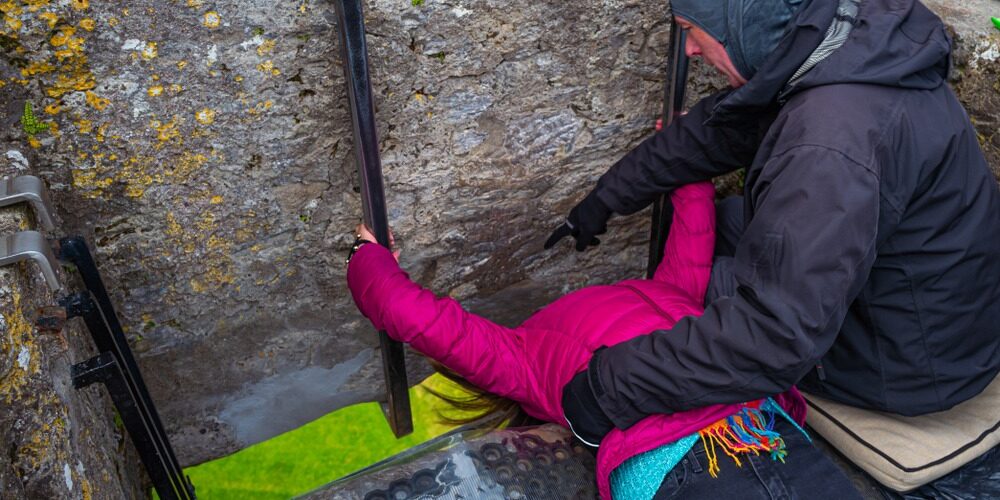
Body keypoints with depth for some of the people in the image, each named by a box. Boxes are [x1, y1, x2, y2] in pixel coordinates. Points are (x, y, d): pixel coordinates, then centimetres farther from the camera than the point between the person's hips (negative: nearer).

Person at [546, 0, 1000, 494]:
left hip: (915, 362, -8)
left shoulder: (835, 140, -37)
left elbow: (781, 331, -38)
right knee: (720, 219, 12)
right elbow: (714, 127, 3)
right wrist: (607, 197, 12)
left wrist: (616, 387, -31)